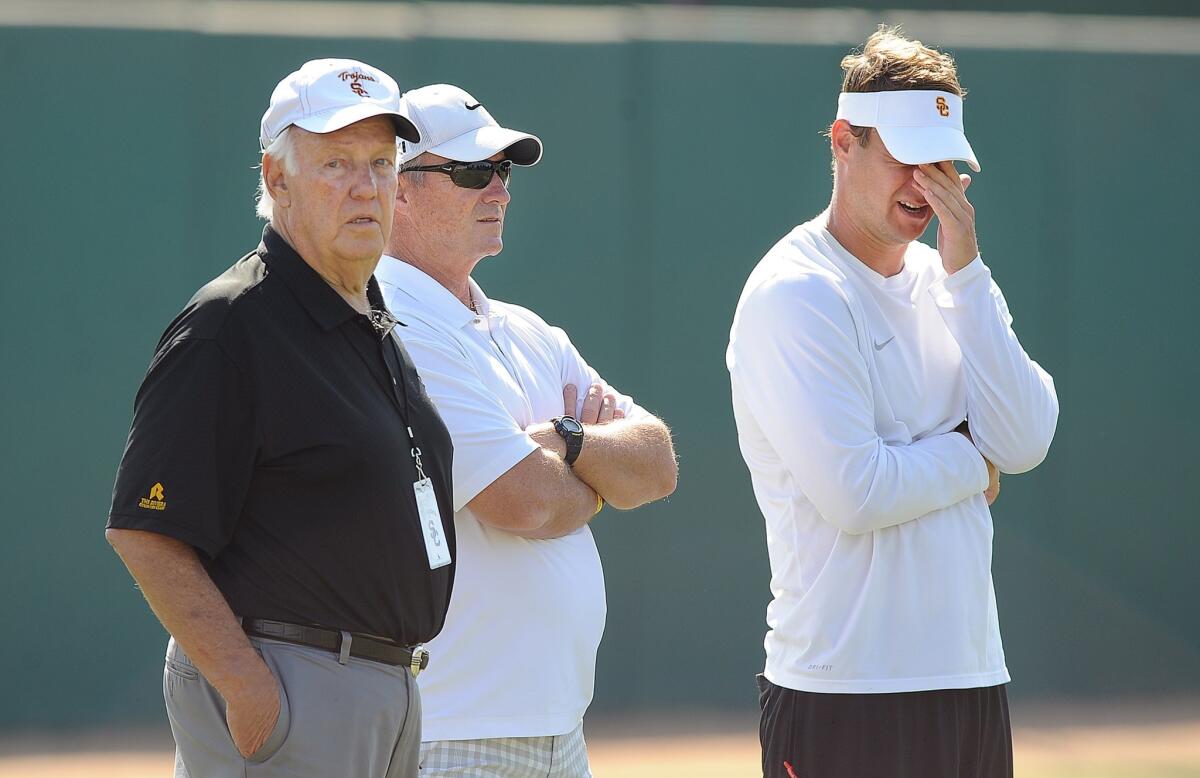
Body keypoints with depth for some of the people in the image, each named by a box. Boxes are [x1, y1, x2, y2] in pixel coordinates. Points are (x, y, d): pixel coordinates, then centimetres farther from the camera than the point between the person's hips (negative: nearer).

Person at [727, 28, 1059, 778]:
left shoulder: (949, 285, 13)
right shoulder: (796, 294, -9)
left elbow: (1025, 442, -2)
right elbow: (854, 491, -19)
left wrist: (965, 272, -5)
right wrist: (972, 460, -2)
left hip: (972, 681, 7)